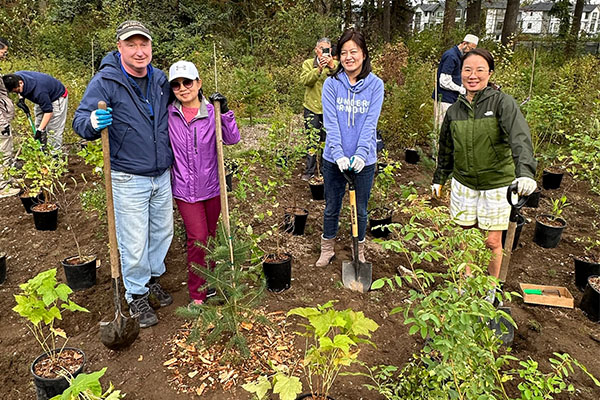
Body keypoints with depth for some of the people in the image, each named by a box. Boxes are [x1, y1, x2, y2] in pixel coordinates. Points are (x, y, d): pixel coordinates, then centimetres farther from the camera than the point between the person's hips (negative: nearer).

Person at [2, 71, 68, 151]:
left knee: (53, 130, -9)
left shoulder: (38, 91, -42)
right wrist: (21, 98, -11)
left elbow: (48, 111, -34)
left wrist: (40, 130, -31)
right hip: (43, 97, 9)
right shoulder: (16, 77, -19)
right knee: (38, 125, 14)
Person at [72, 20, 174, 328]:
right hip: (128, 179, -5)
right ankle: (136, 295, 25)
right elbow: (80, 121, -13)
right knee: (134, 243, 3)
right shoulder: (105, 81, -12)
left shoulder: (160, 79, 5)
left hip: (162, 176, 6)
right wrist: (93, 123, -35)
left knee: (162, 231, 18)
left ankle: (152, 279, 41)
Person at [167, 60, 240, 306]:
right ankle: (197, 294, 12)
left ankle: (209, 282, 37)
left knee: (210, 237, 16)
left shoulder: (212, 112, -5)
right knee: (197, 238, -6)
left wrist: (225, 112, -22)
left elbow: (232, 139, -14)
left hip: (212, 186, 1)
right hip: (185, 190, -1)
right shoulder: (168, 115, -3)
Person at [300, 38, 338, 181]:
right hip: (312, 108, 0)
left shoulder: (335, 64, 7)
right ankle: (309, 171, 13)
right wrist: (319, 69, -25)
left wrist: (332, 66, -27)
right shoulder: (308, 63, 8)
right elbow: (305, 80, -12)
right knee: (311, 141, 3)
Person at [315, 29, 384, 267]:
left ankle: (359, 251, 35)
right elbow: (331, 123, -11)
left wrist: (360, 154, -23)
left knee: (360, 210, 14)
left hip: (364, 160, 0)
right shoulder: (331, 84, -4)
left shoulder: (375, 85, -3)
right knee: (331, 207, 14)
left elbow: (370, 123, -11)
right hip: (334, 159, 0)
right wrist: (339, 154, -23)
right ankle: (327, 248, 35)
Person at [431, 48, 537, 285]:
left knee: (493, 242, 6)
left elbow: (520, 138, -30)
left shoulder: (502, 103, -13)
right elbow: (446, 149, 14)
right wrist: (439, 179, 19)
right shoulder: (454, 110, 1)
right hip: (463, 183, 3)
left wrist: (525, 172, -46)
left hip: (497, 184, -3)